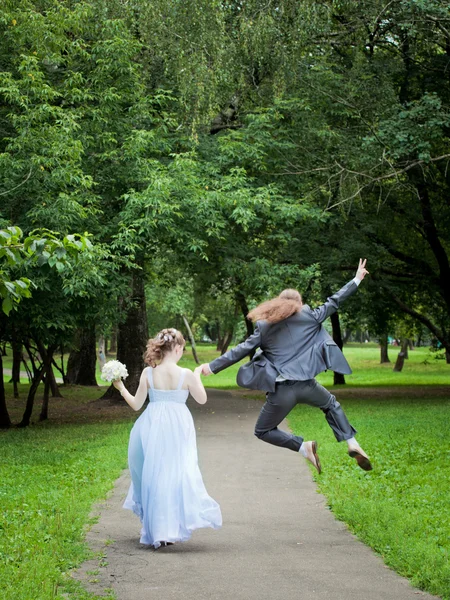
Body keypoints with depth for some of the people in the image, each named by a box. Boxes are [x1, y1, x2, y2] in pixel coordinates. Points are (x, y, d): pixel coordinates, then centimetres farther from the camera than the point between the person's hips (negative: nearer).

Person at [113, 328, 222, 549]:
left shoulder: (148, 373, -6)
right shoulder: (186, 375, -9)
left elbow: (136, 404, -1)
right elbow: (202, 399, 5)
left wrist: (121, 388, 13)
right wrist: (198, 377, 18)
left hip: (152, 428, 2)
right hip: (178, 429, -2)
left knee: (153, 475, 14)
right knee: (177, 473, 7)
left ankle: (156, 529, 22)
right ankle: (172, 528, 1)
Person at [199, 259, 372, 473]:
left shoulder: (265, 327, 6)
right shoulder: (309, 317, 6)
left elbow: (241, 350, 4)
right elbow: (334, 302, 15)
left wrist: (213, 367, 9)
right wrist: (357, 280, 28)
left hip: (281, 391, -2)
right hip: (306, 384, 2)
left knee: (263, 431, 17)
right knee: (331, 404, 34)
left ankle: (303, 447, -4)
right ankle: (352, 443, 17)